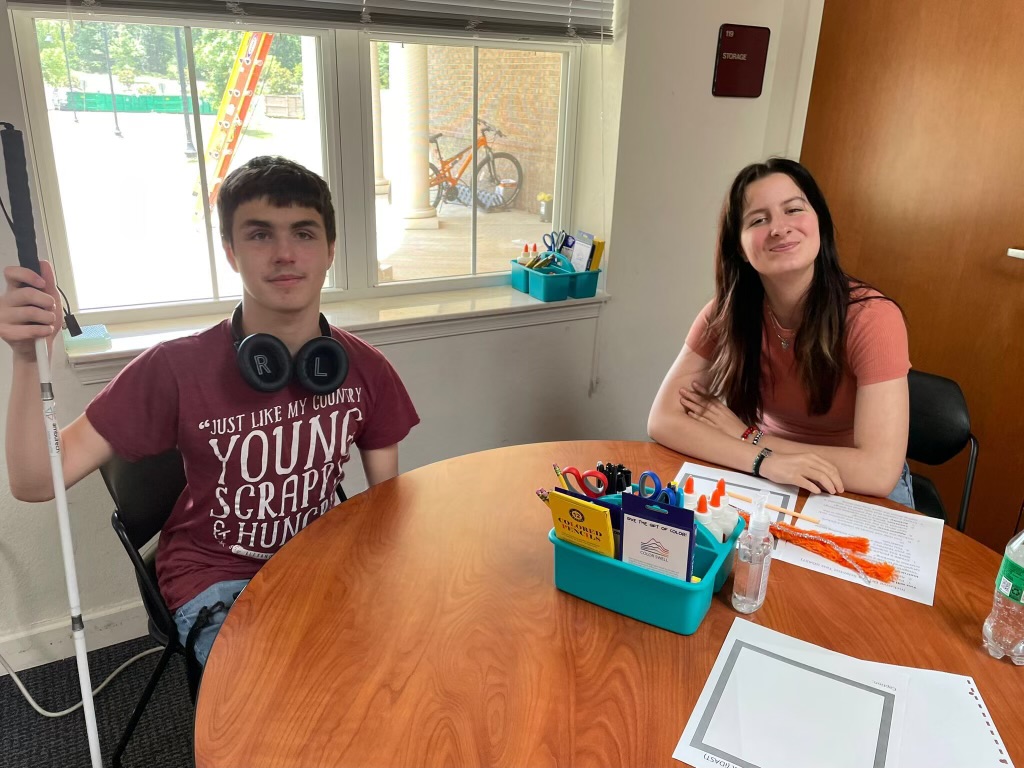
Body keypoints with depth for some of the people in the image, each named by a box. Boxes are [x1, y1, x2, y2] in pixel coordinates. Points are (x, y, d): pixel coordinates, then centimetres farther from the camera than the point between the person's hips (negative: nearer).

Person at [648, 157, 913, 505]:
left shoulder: (871, 318, -23)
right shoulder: (727, 313, -13)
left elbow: (880, 471, -28)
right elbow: (663, 420, -18)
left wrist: (744, 434, -22)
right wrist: (764, 459, -31)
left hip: (860, 493, -2)